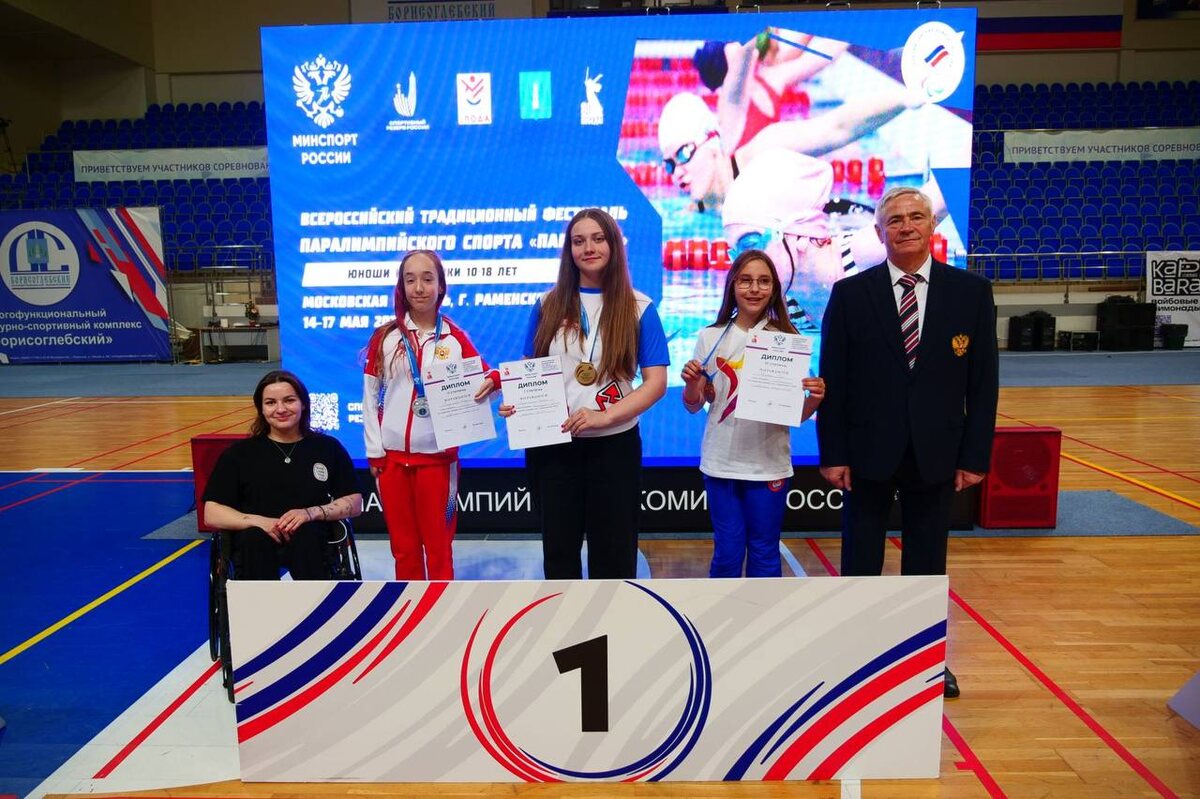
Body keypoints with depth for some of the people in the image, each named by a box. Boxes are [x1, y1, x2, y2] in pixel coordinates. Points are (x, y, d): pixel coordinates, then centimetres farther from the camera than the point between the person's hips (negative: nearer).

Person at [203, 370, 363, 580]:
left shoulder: (328, 447, 10)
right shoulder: (239, 453, 10)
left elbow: (354, 503, 7)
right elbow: (212, 513, 4)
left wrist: (311, 513, -12)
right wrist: (258, 521, -15)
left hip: (311, 542, 0)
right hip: (254, 546, 0)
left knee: (306, 534, -35)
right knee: (254, 538, -35)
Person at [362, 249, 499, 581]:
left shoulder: (455, 338, 0)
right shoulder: (385, 337, 2)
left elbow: (484, 379, 0)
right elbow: (370, 397, 3)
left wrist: (492, 381, -24)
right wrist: (374, 451, -1)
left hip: (437, 457, -1)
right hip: (392, 457, 1)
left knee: (438, 545, 9)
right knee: (403, 545, 13)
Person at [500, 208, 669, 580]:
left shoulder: (638, 308, -2)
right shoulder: (548, 305, 5)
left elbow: (656, 382, -8)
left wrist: (604, 416, -22)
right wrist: (517, 404, -13)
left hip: (614, 446, -2)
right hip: (552, 446, 2)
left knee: (613, 550, 11)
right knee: (558, 548, 14)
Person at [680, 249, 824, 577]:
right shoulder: (711, 338, 0)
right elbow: (694, 405, 5)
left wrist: (814, 399, -20)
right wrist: (691, 384, -16)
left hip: (769, 465, 0)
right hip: (721, 463, 0)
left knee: (764, 554, 12)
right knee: (727, 553, 10)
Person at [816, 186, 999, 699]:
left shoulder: (972, 292, 0)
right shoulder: (850, 293, -4)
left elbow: (983, 382, 1)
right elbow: (833, 380, -4)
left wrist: (976, 455, -3)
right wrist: (833, 454, -7)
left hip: (935, 454, 1)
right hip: (868, 451, -1)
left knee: (927, 561, 15)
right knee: (860, 560, 11)